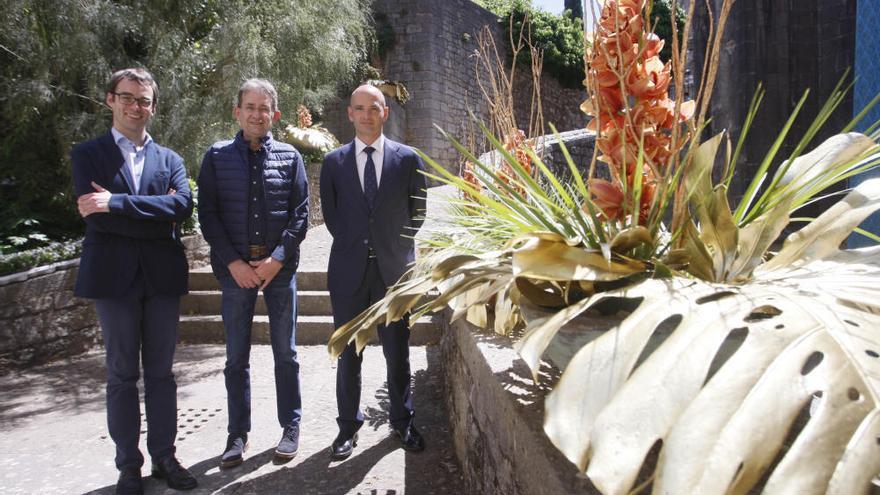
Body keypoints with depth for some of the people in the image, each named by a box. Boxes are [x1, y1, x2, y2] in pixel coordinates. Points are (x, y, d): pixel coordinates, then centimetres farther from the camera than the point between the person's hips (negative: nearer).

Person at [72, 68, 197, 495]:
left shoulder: (169, 160, 10)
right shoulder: (87, 154, 5)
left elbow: (183, 205, -10)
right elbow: (94, 215, -11)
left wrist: (116, 202, -17)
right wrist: (158, 215, -12)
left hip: (162, 277, 2)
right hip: (113, 277, -2)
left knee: (160, 372, 10)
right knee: (121, 375, 7)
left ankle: (164, 456, 22)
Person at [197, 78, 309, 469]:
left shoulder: (289, 156, 3)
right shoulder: (218, 156, 3)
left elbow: (300, 212, 0)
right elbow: (207, 213, -1)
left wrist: (277, 259, -11)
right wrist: (233, 262, -10)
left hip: (280, 266, 0)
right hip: (235, 268, 0)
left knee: (285, 350, 9)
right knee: (236, 355, 8)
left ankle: (291, 425, 23)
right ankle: (238, 432, 22)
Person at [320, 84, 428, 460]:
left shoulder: (407, 158, 2)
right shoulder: (334, 161, 4)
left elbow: (417, 212, 8)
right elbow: (331, 216, 10)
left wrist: (394, 245, 7)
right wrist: (353, 244, 6)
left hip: (394, 267, 0)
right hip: (349, 270, 1)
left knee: (397, 352, 10)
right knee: (347, 354, 9)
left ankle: (402, 421, 27)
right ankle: (348, 426, 24)